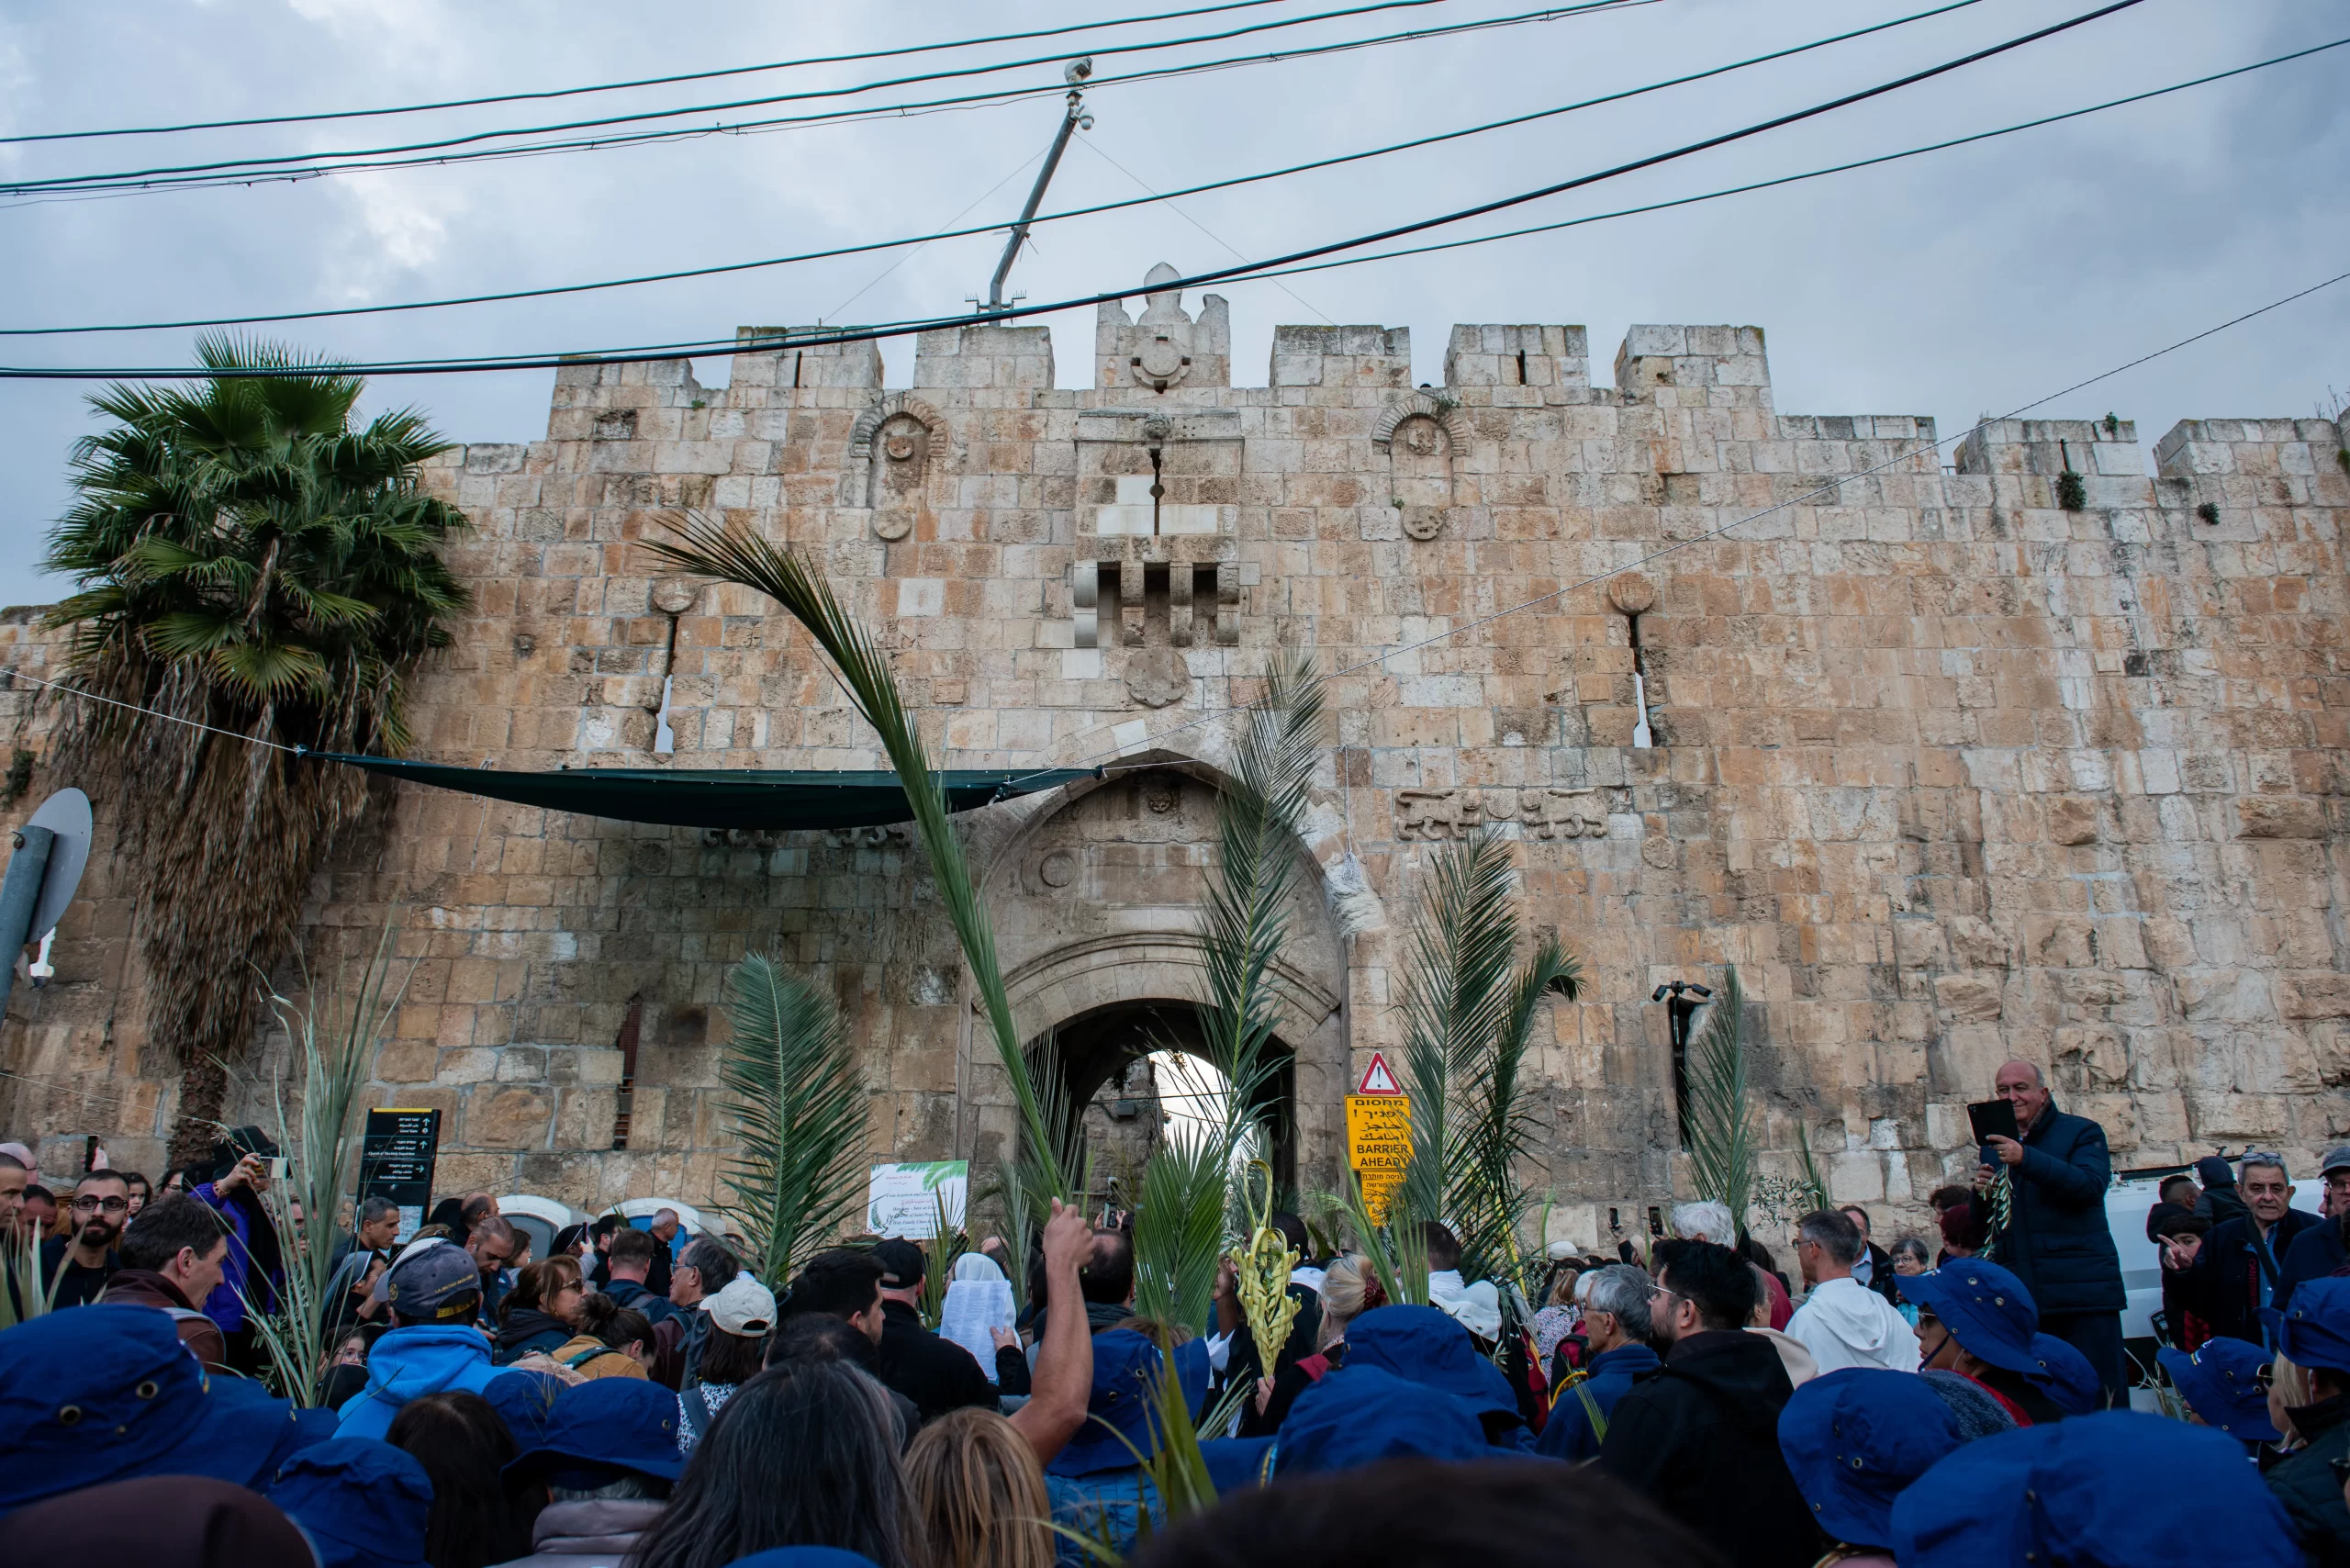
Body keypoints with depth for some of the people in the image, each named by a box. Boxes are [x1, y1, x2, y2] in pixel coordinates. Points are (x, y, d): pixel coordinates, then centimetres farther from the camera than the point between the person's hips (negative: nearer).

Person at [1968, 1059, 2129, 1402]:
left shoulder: (2081, 1132, 4)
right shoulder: (1996, 1148, 17)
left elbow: (2091, 1185, -17)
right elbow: (1983, 1227, 19)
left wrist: (2027, 1159, -27)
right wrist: (1981, 1194, -3)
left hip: (2082, 1290, -4)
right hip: (2023, 1297, 4)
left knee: (2100, 1394, -2)